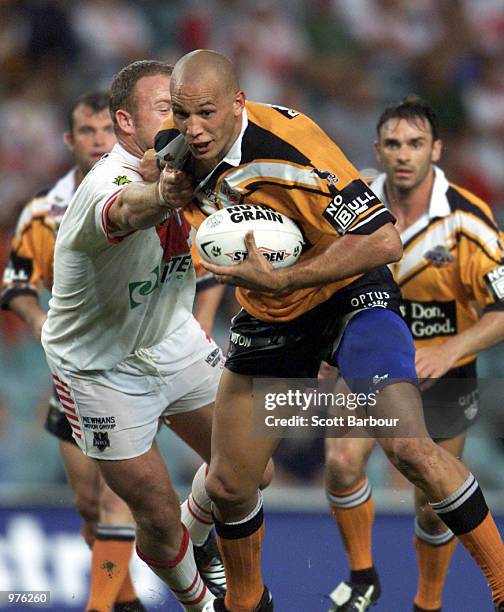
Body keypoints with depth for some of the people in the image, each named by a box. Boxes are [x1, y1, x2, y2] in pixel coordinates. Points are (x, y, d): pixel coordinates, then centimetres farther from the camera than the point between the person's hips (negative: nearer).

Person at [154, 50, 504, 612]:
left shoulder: (289, 148, -31)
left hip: (350, 297, -6)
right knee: (226, 486, 7)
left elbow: (384, 242, -34)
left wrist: (278, 280, -35)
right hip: (268, 320, 6)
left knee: (407, 446, -27)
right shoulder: (176, 145, -12)